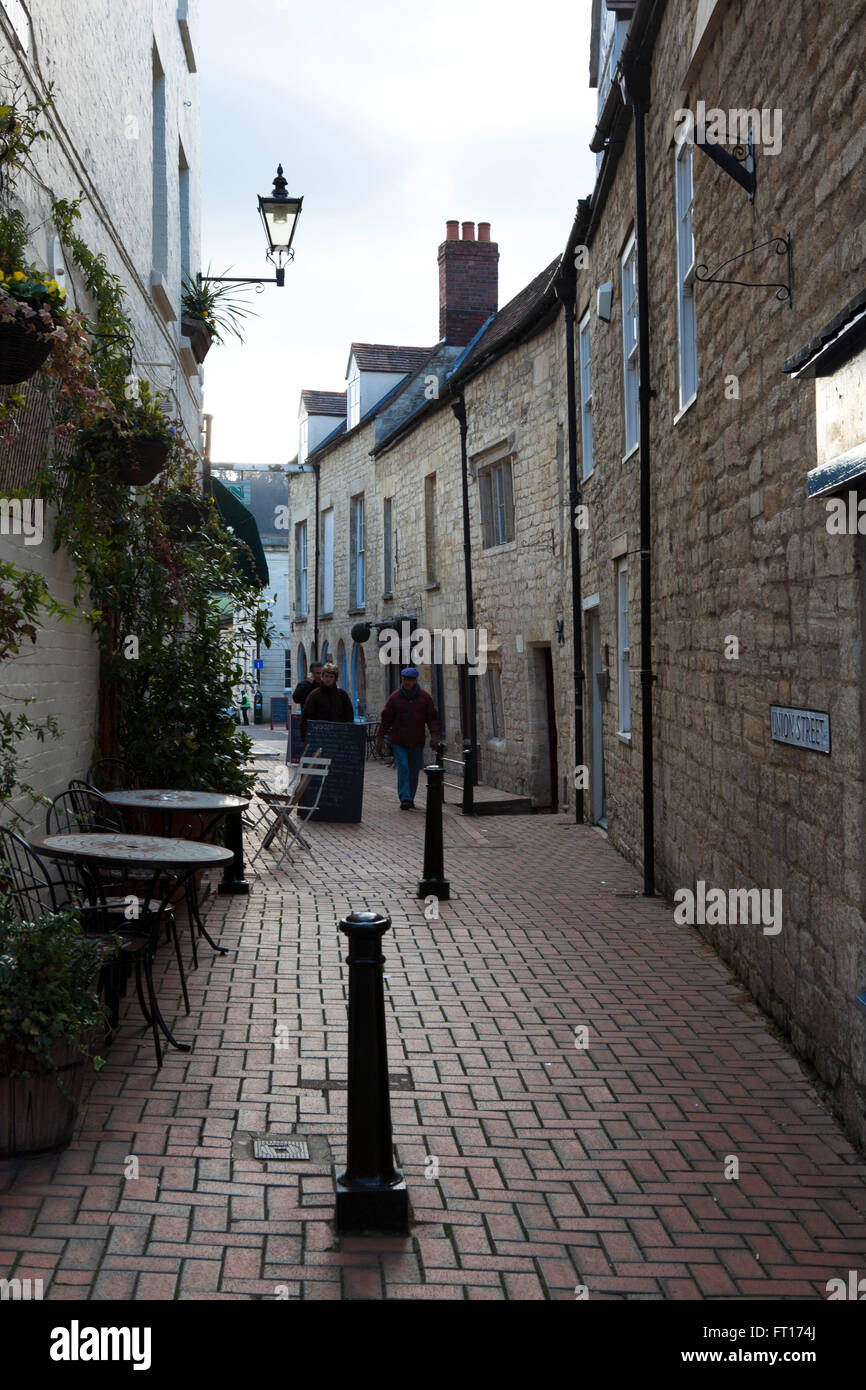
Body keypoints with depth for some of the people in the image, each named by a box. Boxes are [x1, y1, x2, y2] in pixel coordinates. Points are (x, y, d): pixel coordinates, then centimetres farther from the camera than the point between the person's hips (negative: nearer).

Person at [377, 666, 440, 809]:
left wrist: (434, 734, -6)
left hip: (417, 742, 2)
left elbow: (432, 717, 6)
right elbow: (385, 718, 4)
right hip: (398, 742, -2)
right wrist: (380, 739, 3)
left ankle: (410, 799, 20)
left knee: (414, 771, 7)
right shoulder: (394, 697, 0)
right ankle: (404, 799, -15)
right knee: (403, 768, -13)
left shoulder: (424, 697, 4)